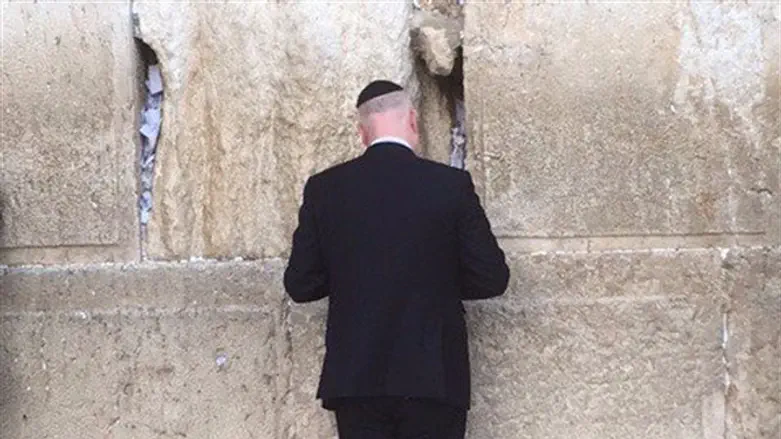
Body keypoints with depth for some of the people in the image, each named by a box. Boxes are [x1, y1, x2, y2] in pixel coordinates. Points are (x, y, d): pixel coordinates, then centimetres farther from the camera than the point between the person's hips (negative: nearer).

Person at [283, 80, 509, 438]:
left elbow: (300, 285, 3)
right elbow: (492, 278, -1)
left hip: (354, 376, 2)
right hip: (433, 377, -2)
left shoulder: (324, 189, 1)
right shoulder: (451, 184, -4)